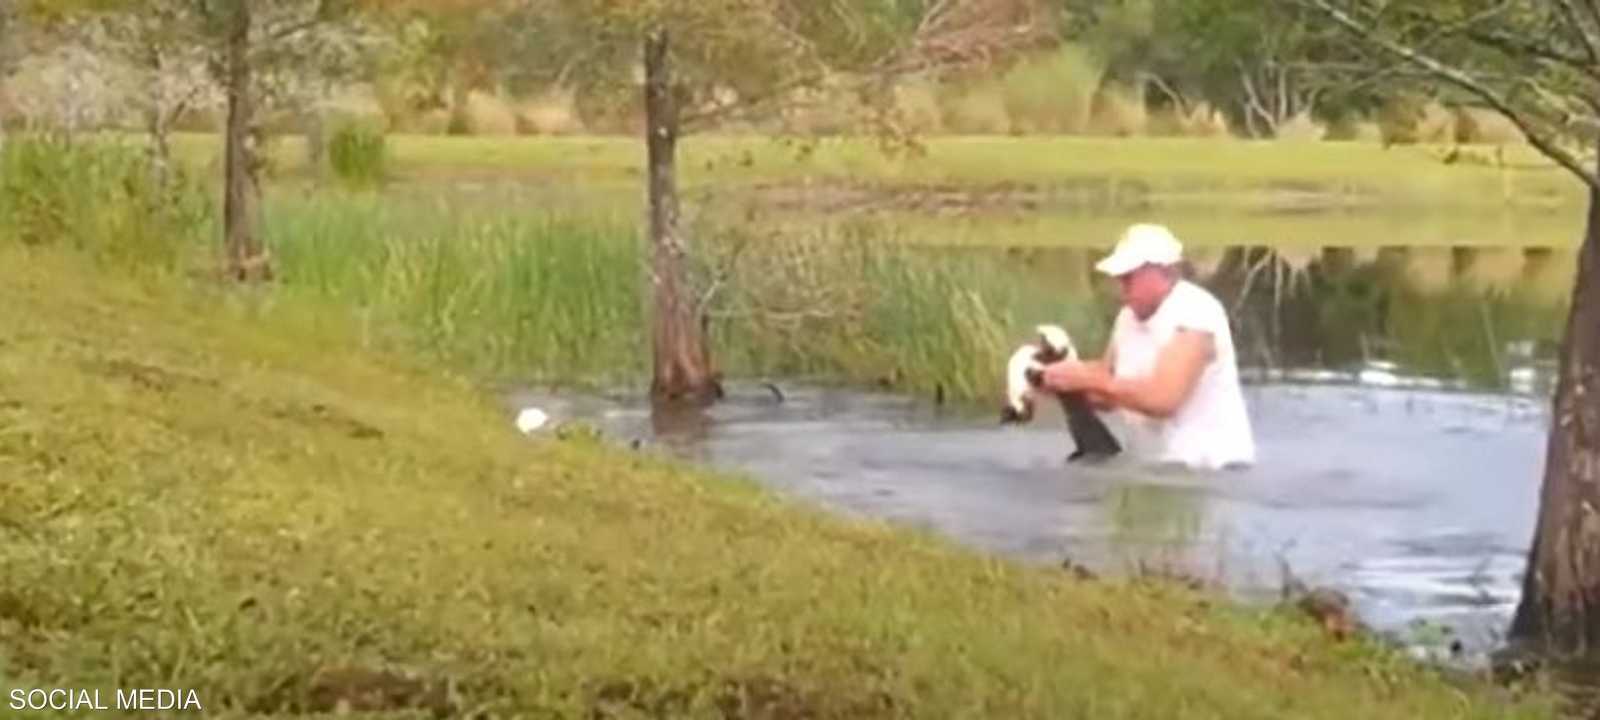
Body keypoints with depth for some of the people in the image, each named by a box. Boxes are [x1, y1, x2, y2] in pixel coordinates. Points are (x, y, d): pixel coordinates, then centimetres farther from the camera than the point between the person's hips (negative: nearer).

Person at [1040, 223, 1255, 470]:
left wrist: (1088, 379, -24)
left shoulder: (1195, 313, -16)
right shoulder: (1128, 316, 7)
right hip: (1154, 466, 7)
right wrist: (1067, 382, -9)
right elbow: (1107, 396, 10)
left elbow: (1163, 398, -27)